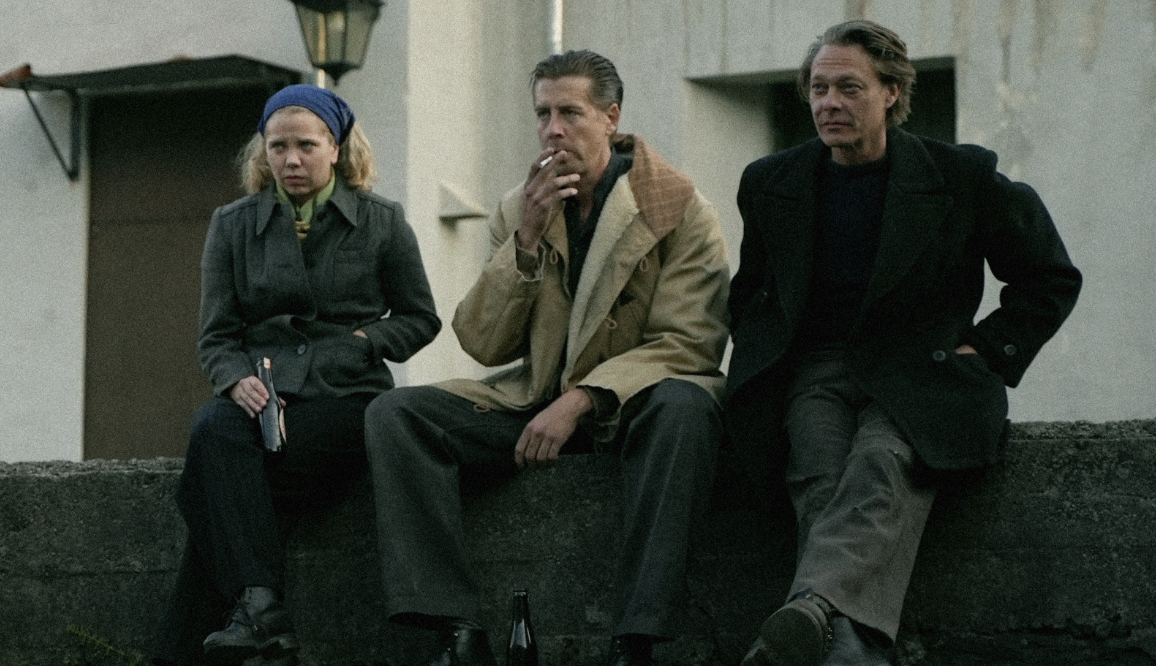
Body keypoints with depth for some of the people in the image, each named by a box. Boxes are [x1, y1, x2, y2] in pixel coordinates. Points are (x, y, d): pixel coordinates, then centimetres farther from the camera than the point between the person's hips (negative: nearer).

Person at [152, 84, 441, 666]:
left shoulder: (382, 222, 12)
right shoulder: (233, 225, 15)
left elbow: (420, 319, 18)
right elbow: (216, 335, 11)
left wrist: (363, 343, -2)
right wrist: (236, 379, -12)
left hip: (344, 395, -2)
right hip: (261, 394, 3)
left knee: (219, 472, -30)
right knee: (216, 429, -36)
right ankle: (262, 608, -41)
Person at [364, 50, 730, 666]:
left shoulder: (680, 208, -6)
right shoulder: (517, 211, 7)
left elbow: (687, 342, -13)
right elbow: (482, 345, 1)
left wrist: (580, 400, -24)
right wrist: (526, 240, -12)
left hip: (632, 401, -4)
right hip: (534, 399, 4)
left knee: (682, 406, -39)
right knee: (394, 414, -16)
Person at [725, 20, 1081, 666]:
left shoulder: (961, 176, 5)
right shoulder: (771, 182, 15)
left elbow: (1051, 278, 14)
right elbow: (750, 292, 31)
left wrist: (985, 351, 2)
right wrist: (763, 361, 11)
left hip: (920, 370, -2)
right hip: (816, 369, 2)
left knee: (883, 461, -37)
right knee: (822, 475, -33)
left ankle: (813, 610, -60)